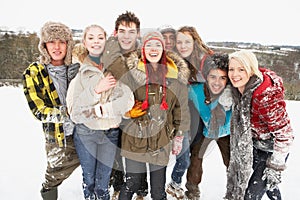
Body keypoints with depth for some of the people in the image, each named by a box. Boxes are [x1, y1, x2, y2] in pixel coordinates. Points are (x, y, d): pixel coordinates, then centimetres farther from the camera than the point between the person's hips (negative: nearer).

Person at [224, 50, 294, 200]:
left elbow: (284, 134, -27)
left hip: (272, 149, -7)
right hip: (254, 146, 7)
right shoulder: (240, 88, -11)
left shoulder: (266, 94, -34)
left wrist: (275, 167, -21)